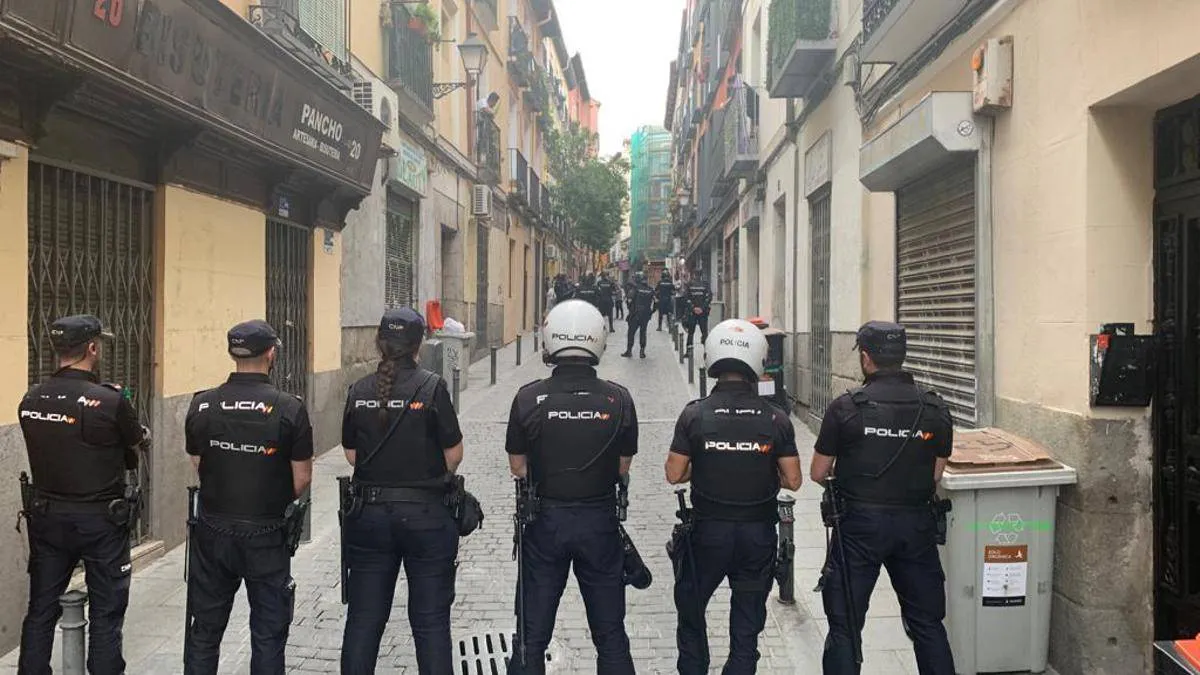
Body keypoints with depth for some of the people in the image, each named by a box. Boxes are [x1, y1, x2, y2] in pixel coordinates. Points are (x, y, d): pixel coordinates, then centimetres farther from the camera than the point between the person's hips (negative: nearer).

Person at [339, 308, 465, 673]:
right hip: (425, 513, -3)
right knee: (430, 619, 7)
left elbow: (352, 454, 7)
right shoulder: (431, 386, -11)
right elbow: (454, 455, -6)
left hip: (370, 512, 3)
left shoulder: (359, 391, 0)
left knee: (364, 617, 13)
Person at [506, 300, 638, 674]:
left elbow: (518, 467, -2)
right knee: (610, 632, 15)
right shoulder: (619, 400, -10)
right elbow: (623, 467, 0)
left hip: (544, 519, 0)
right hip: (601, 520, 1)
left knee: (533, 631, 13)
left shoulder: (529, 398, -11)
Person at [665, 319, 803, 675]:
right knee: (747, 623, 14)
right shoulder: (776, 419, -9)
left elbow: (674, 475, -8)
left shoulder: (695, 415, -12)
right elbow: (792, 480, -6)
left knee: (691, 609, 21)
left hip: (708, 530, -1)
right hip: (759, 533, 1)